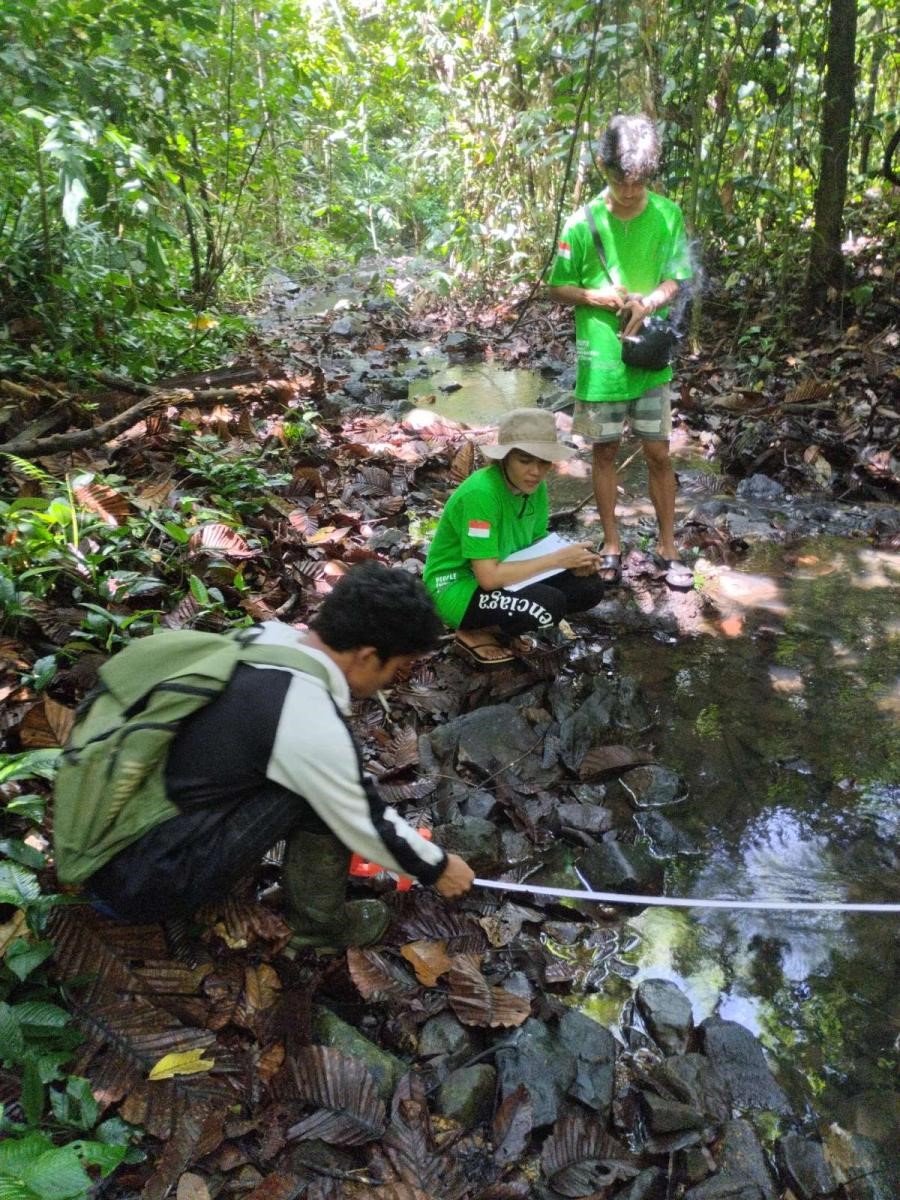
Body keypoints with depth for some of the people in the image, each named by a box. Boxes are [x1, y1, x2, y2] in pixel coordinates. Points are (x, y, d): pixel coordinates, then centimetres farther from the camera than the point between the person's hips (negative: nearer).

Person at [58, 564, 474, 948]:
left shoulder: (267, 637, -2)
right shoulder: (311, 724, -24)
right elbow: (362, 825, -8)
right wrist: (436, 866, 10)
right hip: (143, 880, -8)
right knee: (322, 796, -12)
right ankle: (318, 921, 9)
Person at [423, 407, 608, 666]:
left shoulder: (535, 486, -5)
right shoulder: (480, 493, -29)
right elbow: (488, 577, -31)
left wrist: (571, 561, -17)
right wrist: (557, 559, -25)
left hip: (502, 576, 8)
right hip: (457, 587, -8)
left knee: (589, 587, -4)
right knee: (548, 604, -30)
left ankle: (497, 627, 7)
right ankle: (473, 634, -4)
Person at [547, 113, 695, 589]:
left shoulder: (668, 215, -3)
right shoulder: (583, 223, -7)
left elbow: (675, 279, 1)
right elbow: (557, 289, 0)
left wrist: (647, 304, -20)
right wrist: (596, 296, -18)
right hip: (600, 357, -1)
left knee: (658, 453, 5)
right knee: (605, 451, 9)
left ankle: (667, 547, 19)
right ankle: (612, 546, 22)